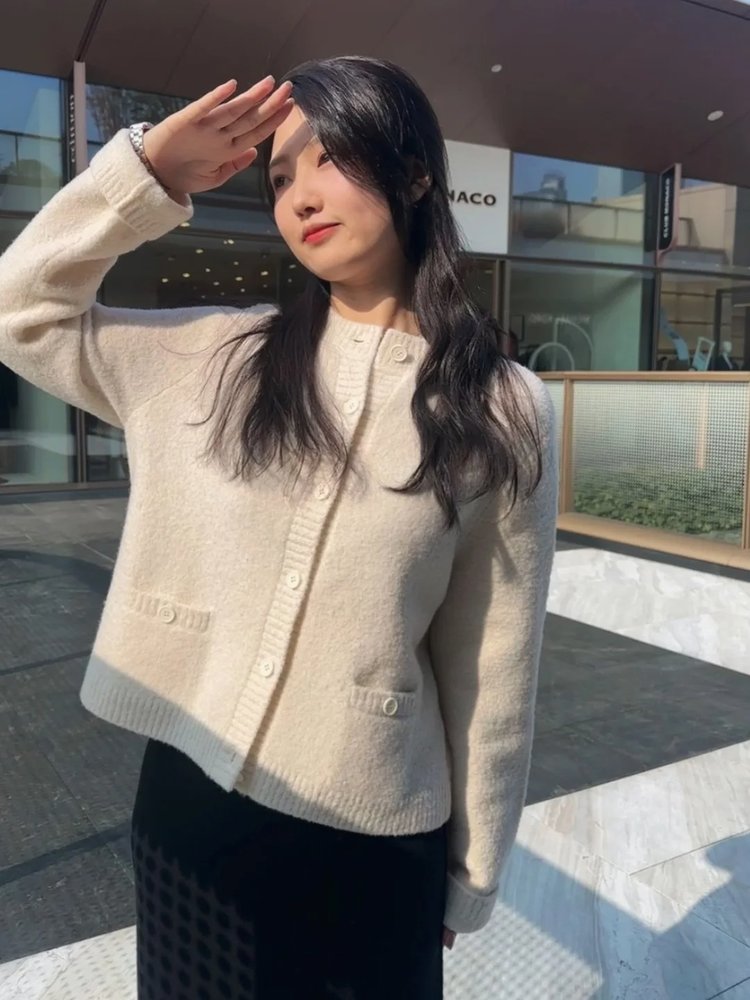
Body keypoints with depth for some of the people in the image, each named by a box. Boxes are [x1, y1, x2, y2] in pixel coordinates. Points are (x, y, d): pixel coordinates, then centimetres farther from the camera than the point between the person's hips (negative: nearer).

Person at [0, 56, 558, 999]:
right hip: (191, 799, 3)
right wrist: (146, 175, -4)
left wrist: (472, 872, 4)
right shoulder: (205, 358, -1)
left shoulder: (504, 414, -8)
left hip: (377, 837, -2)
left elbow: (494, 665, -4)